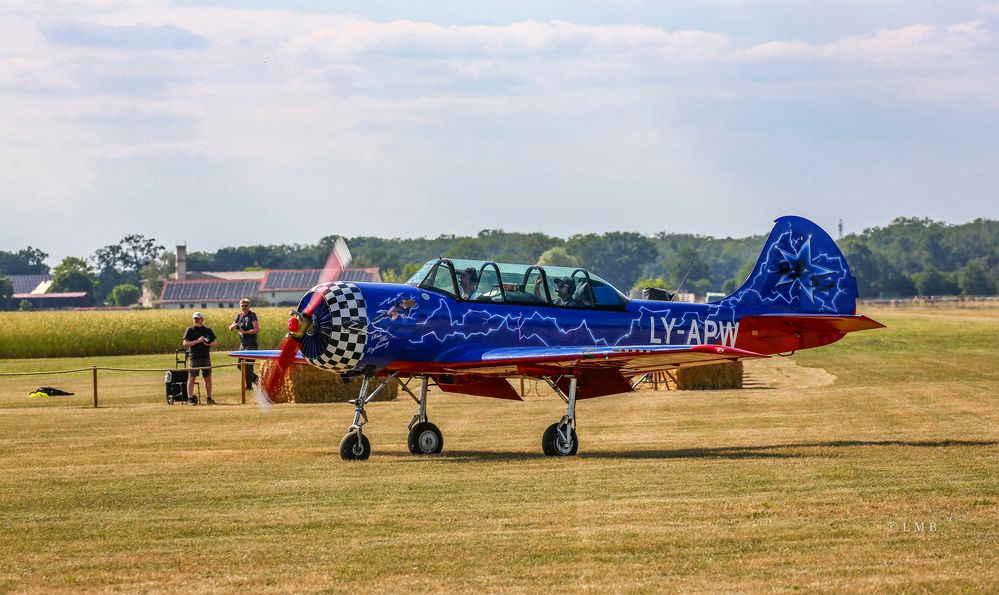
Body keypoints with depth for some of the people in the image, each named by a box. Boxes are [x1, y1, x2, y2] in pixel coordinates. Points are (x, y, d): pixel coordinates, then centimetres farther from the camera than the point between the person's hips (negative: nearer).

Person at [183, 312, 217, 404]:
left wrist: (209, 344, -6)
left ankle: (209, 398, 13)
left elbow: (214, 341, 16)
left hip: (206, 357, 3)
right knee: (191, 378, -5)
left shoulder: (207, 330, 10)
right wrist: (197, 341, -16)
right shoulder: (190, 330, 1)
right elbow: (185, 343, -6)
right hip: (194, 358, -3)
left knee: (208, 378, 6)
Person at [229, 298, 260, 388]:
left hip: (251, 345, -8)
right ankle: (255, 378, 27)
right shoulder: (239, 316, 13)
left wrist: (245, 332, -22)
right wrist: (234, 326, -10)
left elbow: (257, 329, -16)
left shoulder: (252, 315, -7)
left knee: (248, 365, -9)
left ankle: (249, 385, -2)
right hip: (242, 345, 8)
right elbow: (230, 328, 13)